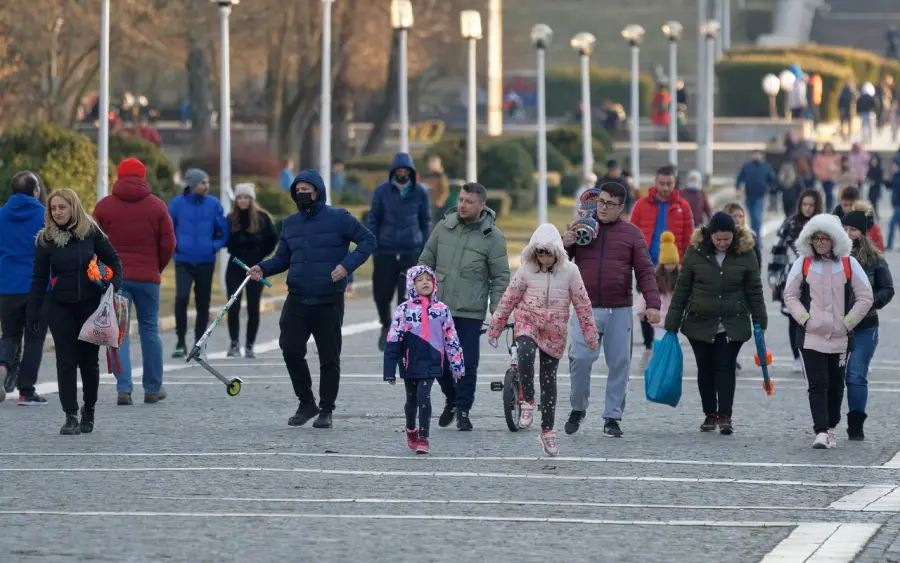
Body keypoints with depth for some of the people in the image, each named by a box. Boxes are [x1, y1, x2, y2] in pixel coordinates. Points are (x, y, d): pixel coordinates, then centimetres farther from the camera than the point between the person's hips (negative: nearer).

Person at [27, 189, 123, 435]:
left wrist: (115, 285, -12)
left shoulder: (91, 232, -3)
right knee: (66, 361, -3)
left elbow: (113, 260, 5)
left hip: (90, 305, 0)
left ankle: (88, 412, 24)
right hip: (60, 307, 0)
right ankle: (71, 416, -2)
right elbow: (39, 277, 3)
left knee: (89, 360, 7)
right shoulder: (46, 238, 0)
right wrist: (33, 311, -1)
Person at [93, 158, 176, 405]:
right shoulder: (157, 206, 2)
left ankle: (124, 389, -12)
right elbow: (168, 244, 0)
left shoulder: (104, 206, 2)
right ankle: (153, 389, 16)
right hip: (148, 278, 0)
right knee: (150, 330, 11)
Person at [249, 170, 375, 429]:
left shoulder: (338, 218, -3)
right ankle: (306, 403, 14)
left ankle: (326, 410, 15)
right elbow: (282, 258, 16)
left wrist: (347, 265, -15)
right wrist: (263, 268, -3)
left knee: (329, 357, 3)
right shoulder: (290, 224, 11)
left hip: (329, 301, -4)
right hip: (297, 300, 4)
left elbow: (368, 240, -3)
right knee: (291, 351, -4)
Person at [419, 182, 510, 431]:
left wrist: (497, 312, -9)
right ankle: (451, 399, 31)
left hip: (470, 312, -3)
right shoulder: (444, 227, 4)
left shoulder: (492, 237, -4)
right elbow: (426, 261, 13)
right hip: (439, 308, 3)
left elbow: (501, 277, -2)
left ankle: (463, 410, 8)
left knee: (467, 363, -3)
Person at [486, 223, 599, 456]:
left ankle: (547, 431, 14)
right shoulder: (526, 270, -5)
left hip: (553, 331, 1)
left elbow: (582, 304, 0)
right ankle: (527, 402, -14)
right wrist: (494, 328, 5)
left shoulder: (570, 271, -6)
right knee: (525, 354, -33)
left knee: (549, 379, 6)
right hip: (528, 321, -1)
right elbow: (509, 299, 2)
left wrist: (591, 334, 2)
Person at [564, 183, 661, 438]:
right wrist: (563, 245, -9)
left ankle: (613, 417, 10)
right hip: (586, 309, 0)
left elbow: (645, 271, 3)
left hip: (619, 311, 0)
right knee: (580, 359, -13)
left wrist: (652, 303, -10)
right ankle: (578, 409, 7)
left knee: (619, 363, 0)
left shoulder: (631, 233, 7)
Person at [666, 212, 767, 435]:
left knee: (726, 367, -6)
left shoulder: (745, 254, -3)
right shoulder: (695, 252, -3)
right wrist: (672, 324, 2)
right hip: (700, 323, 1)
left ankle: (725, 416, -5)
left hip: (732, 325, -1)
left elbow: (755, 291, 4)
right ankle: (710, 414, 18)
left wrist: (760, 323, 2)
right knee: (705, 368, 7)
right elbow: (682, 289, 3)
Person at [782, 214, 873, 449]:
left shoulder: (849, 264, 1)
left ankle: (830, 428, 25)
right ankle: (821, 432, -16)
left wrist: (847, 323, -5)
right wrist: (804, 319, -7)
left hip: (840, 338, 1)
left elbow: (865, 298, 3)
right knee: (817, 384, -11)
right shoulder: (803, 264, 3)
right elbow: (790, 295, 6)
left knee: (836, 385, 10)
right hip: (810, 336, -1)